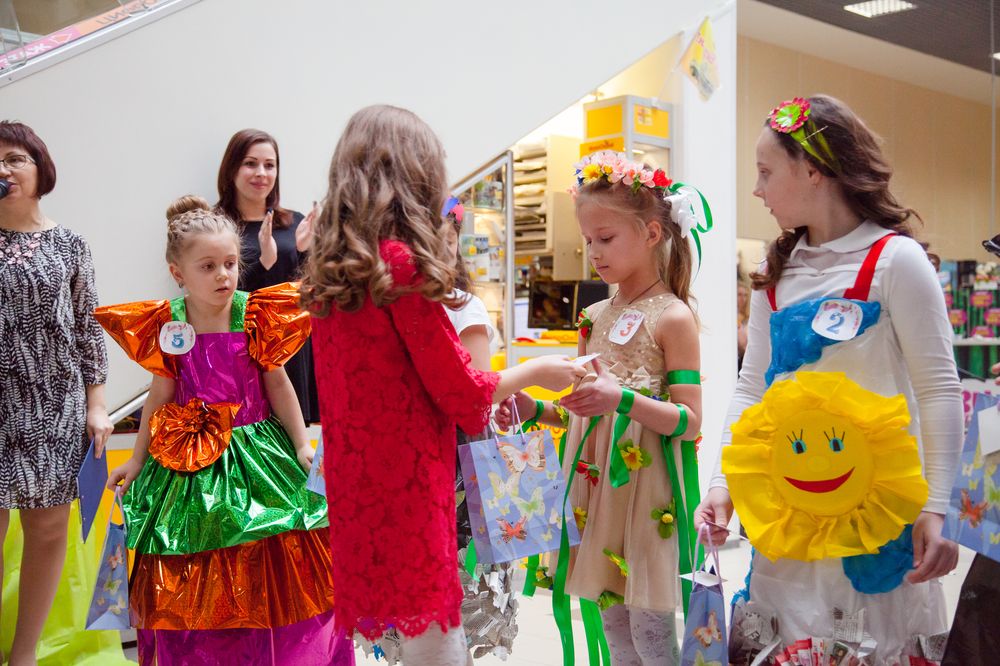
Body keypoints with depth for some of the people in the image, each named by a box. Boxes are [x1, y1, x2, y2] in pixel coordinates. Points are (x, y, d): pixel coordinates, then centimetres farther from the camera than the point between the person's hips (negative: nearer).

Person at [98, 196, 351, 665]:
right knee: (196, 584, 7)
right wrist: (137, 459, 11)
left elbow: (278, 385, 1)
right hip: (191, 465, 1)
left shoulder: (257, 317, -6)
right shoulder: (166, 326, -4)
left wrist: (301, 444, -1)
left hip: (257, 448, -1)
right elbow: (160, 397, 6)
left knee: (273, 575, 4)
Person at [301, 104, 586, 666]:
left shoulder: (330, 267, 6)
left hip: (355, 482, 8)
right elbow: (460, 391, -11)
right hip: (407, 482, -8)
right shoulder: (402, 262, -15)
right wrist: (537, 372, 6)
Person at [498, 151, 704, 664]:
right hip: (594, 485, 7)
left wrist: (623, 400, -26)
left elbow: (690, 421, -12)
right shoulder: (595, 317, 10)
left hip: (646, 487, -6)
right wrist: (535, 410, 0)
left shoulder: (672, 317, -9)